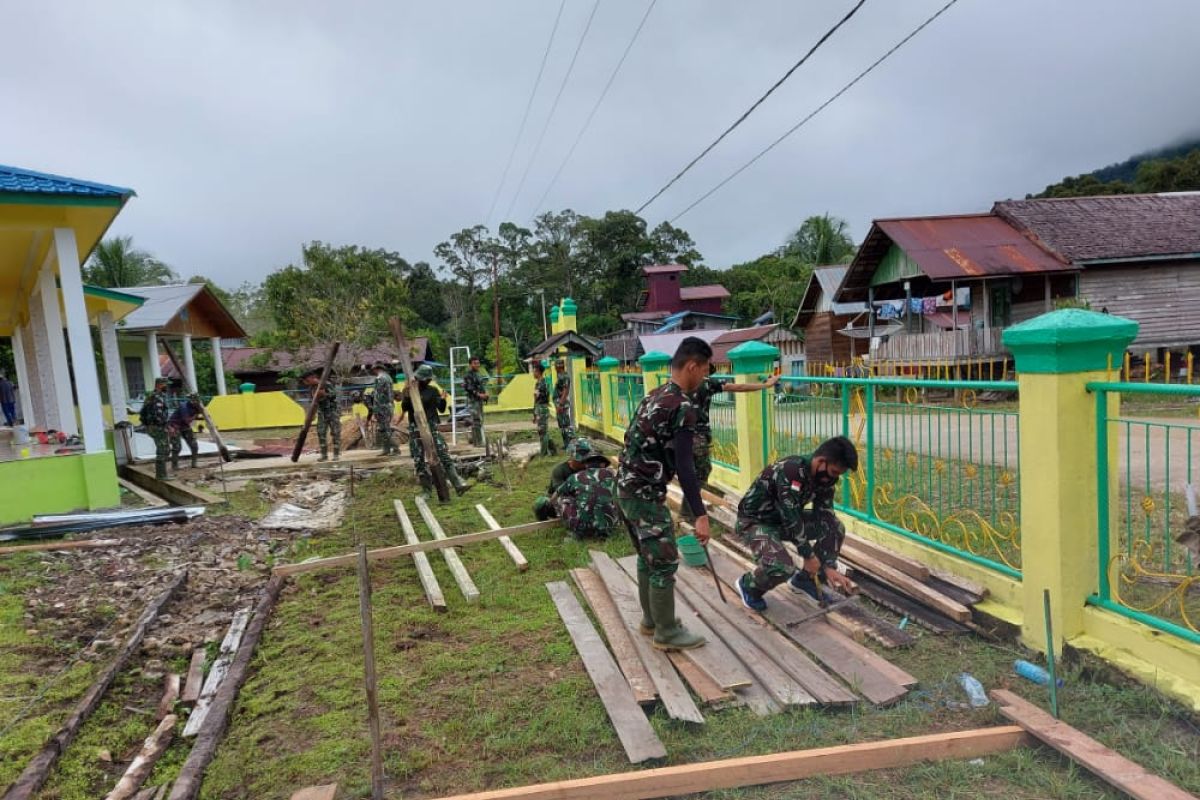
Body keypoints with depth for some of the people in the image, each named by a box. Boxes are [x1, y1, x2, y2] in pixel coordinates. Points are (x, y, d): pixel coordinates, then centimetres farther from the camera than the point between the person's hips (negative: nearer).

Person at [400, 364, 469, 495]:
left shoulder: (433, 390, 5)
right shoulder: (409, 390, 3)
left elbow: (441, 409, 5)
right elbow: (404, 408, -9)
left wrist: (443, 399, -14)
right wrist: (407, 396, -24)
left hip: (432, 427, 0)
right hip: (416, 429, 0)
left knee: (444, 456, -8)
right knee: (419, 460, 3)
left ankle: (459, 484, -12)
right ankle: (427, 490, 15)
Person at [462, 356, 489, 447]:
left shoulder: (479, 374, 15)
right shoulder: (468, 375, -11)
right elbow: (468, 389, -18)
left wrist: (485, 394, 7)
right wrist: (478, 394, -21)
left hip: (480, 400, 9)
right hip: (473, 401, -9)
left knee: (480, 421, 13)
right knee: (476, 421, -10)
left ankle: (474, 439, 24)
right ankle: (478, 442, -9)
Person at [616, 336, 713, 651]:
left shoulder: (655, 395, 12)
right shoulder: (682, 406, -17)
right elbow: (684, 466, -23)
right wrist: (700, 515, -22)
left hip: (626, 488, 10)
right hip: (645, 495, -10)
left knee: (647, 557, 20)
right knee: (664, 563, 3)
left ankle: (651, 619, 34)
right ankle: (666, 633, 15)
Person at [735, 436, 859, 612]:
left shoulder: (824, 478, -8)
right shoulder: (790, 471, -34)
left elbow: (824, 518, -6)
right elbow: (791, 518, -30)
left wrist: (829, 566, -9)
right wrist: (809, 555, -19)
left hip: (784, 519, 8)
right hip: (754, 521, -8)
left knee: (836, 528, 2)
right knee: (783, 566, -32)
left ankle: (804, 579, 16)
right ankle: (749, 586, 0)